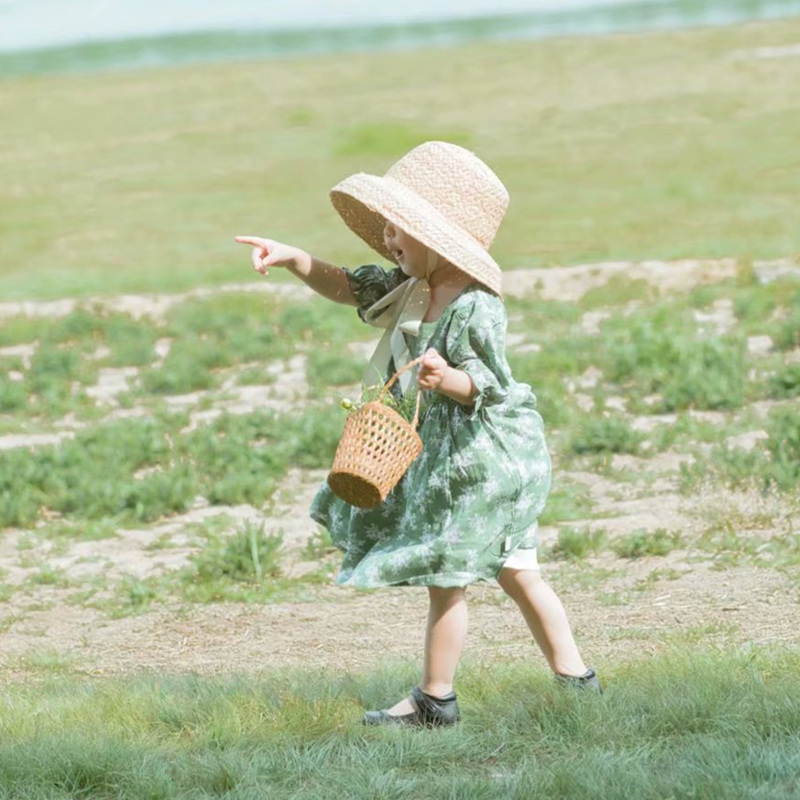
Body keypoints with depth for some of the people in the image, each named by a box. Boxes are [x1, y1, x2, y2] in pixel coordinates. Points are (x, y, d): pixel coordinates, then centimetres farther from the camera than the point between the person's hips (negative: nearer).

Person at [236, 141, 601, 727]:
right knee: (516, 573, 13)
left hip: (482, 452, -9)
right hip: (444, 449, 9)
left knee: (444, 577, 1)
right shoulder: (412, 289, 5)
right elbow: (348, 287, 13)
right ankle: (575, 677, 19)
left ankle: (434, 700, 11)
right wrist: (294, 260, 1)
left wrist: (448, 379, -43)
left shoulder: (474, 308, -22)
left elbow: (483, 387, -23)